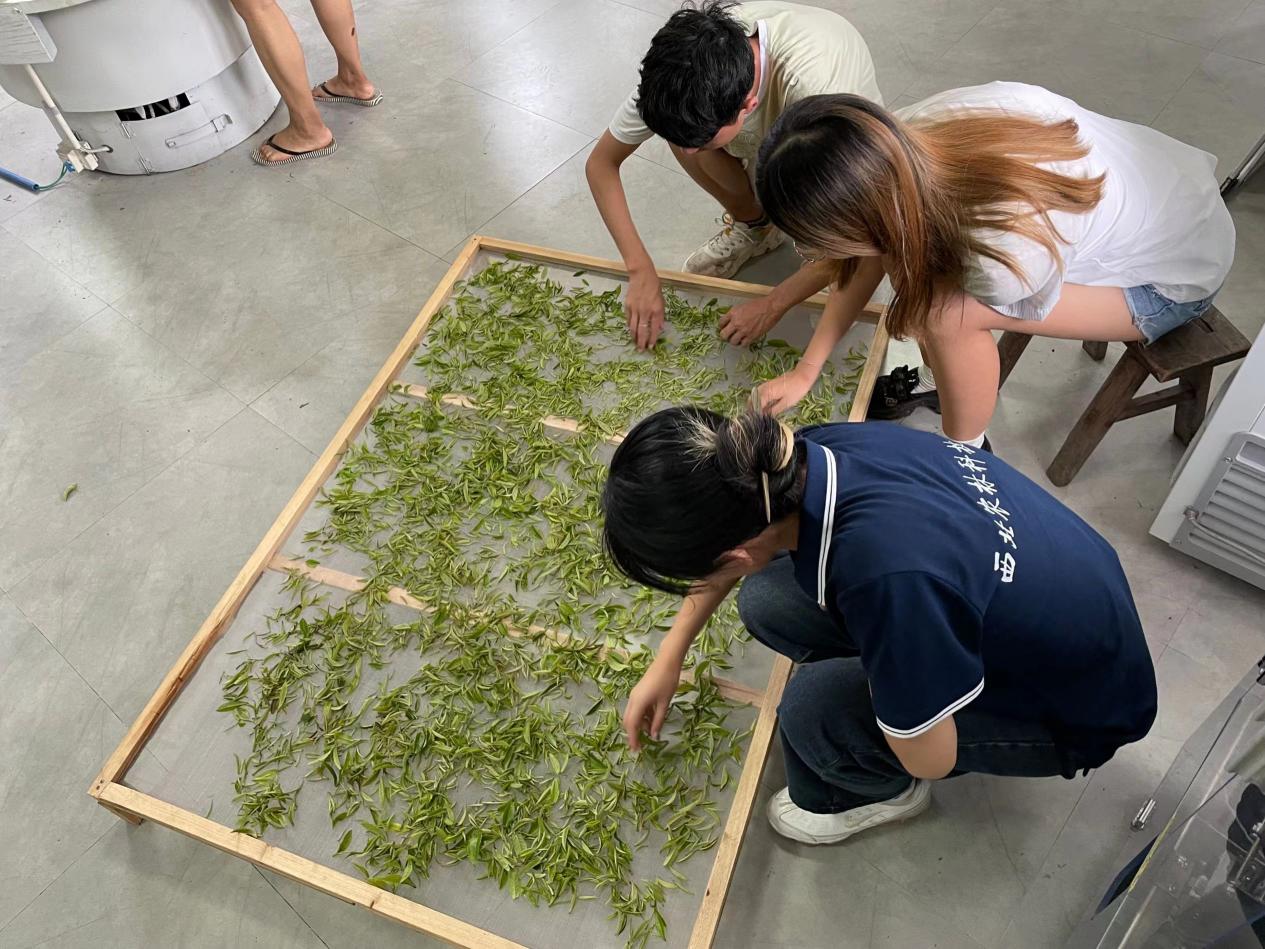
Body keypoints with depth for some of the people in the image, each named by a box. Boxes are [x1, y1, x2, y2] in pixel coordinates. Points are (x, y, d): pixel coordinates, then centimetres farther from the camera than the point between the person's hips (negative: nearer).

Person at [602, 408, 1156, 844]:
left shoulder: (888, 577, -44)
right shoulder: (816, 451, -21)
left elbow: (930, 758, -25)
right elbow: (733, 531, 3)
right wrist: (668, 659, 9)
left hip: (1083, 705, -5)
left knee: (815, 709, -25)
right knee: (768, 603, -8)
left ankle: (884, 792, 10)